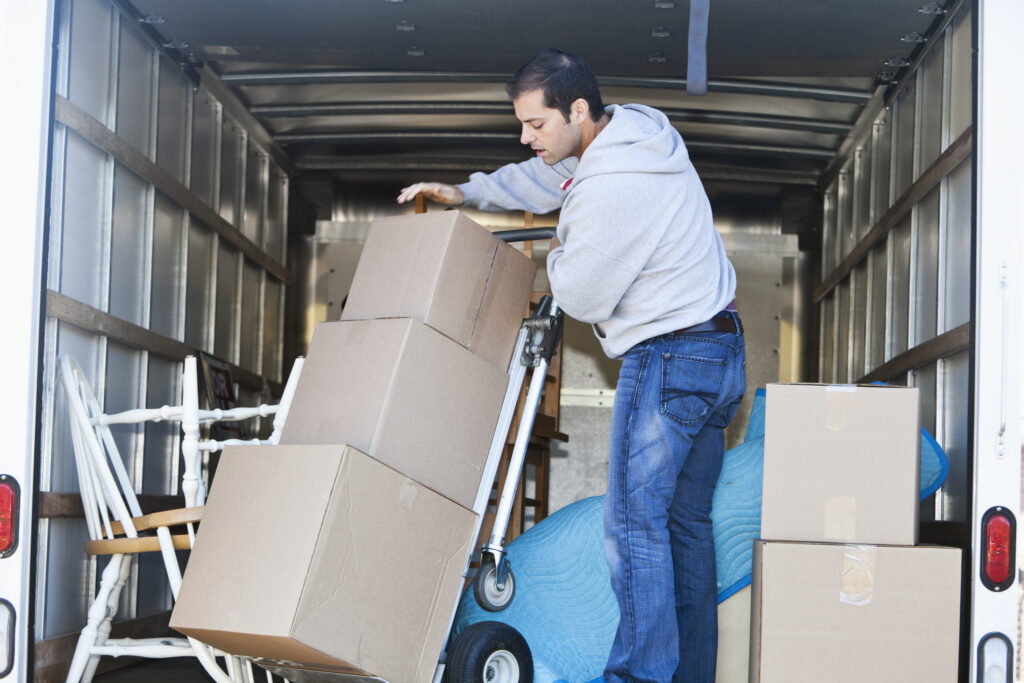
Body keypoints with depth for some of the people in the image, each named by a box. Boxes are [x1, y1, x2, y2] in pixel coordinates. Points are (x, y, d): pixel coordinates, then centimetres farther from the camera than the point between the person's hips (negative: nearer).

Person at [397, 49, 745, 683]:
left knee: (634, 524, -9)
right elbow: (549, 178, 25)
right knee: (688, 521, 13)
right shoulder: (636, 129, 7)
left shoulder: (610, 189, -24)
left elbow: (581, 298, -12)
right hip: (722, 350, 10)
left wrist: (558, 254, 9)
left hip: (668, 357, -10)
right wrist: (466, 192, 21)